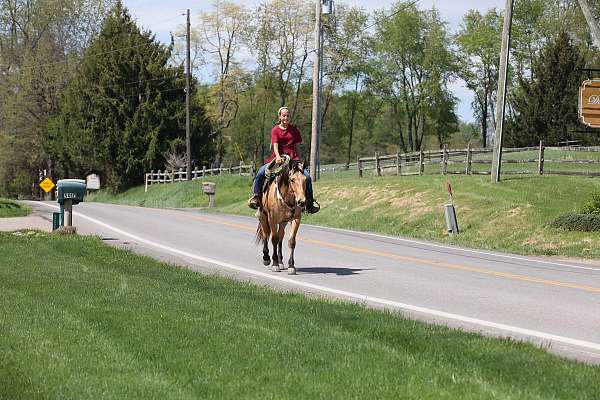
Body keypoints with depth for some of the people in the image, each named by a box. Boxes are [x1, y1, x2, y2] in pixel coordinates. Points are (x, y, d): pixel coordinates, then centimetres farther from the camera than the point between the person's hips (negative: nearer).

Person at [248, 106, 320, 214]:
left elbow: (296, 145, 16)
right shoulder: (275, 130, 3)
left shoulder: (294, 130, 11)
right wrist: (278, 157, -27)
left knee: (307, 177, -17)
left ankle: (310, 203, -4)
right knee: (260, 173, -23)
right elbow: (275, 145, -10)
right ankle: (255, 195, -5)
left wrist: (296, 158, 3)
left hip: (292, 158, 1)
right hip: (277, 157, -1)